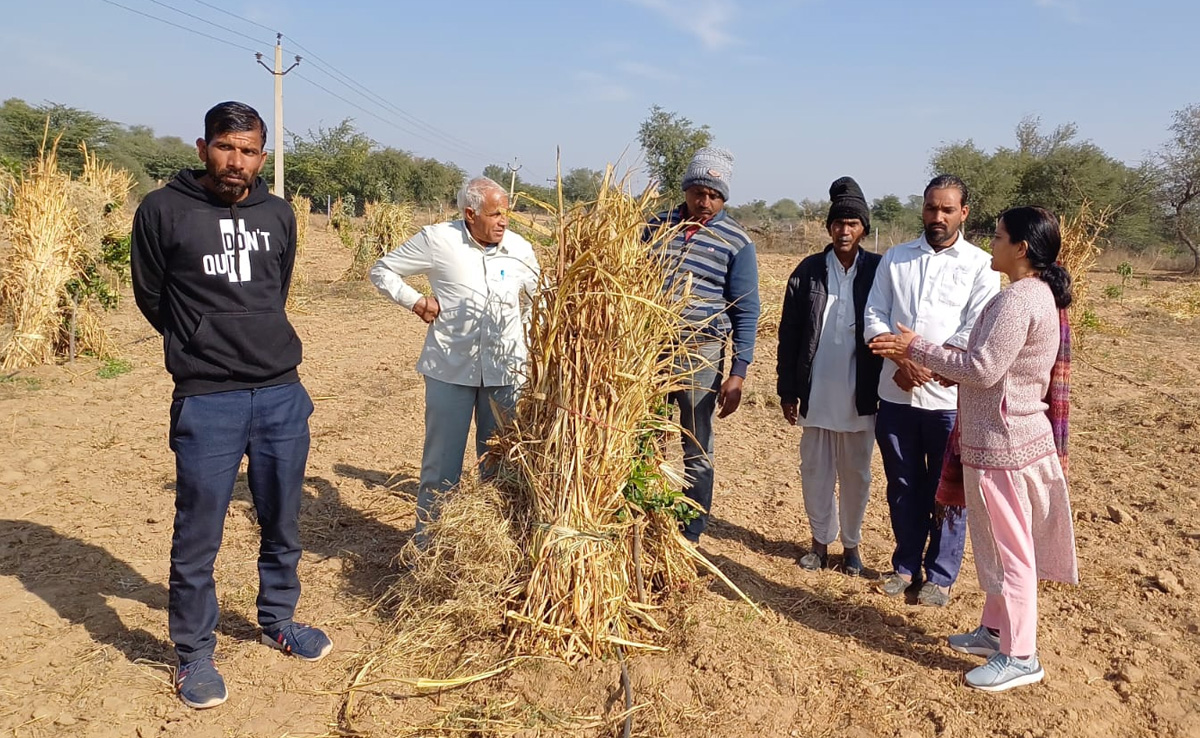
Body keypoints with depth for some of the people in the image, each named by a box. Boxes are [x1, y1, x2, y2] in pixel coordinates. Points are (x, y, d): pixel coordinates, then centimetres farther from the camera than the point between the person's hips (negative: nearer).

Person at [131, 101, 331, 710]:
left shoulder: (278, 214, 8)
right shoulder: (163, 210, -3)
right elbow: (151, 296, 7)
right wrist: (202, 344, 13)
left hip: (282, 392, 4)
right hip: (206, 400, -3)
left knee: (282, 523, 15)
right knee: (198, 537, 4)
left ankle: (277, 620, 36)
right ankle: (194, 653, 24)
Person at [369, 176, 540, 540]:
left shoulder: (520, 249, 1)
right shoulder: (437, 240, -7)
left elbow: (536, 299, 17)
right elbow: (382, 271, 5)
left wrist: (524, 345, 6)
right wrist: (415, 301, -7)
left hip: (505, 373, 3)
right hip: (450, 370, -2)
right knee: (442, 462, 7)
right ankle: (427, 542, 23)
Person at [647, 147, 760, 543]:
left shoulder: (736, 241, -4)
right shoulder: (657, 226, 6)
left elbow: (746, 312, -3)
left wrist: (738, 373, -10)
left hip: (700, 353, -3)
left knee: (696, 451, 7)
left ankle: (690, 538, 20)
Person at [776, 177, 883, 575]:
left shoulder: (878, 270, -3)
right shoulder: (809, 271, 0)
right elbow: (789, 333, 1)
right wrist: (787, 390, -1)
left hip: (860, 395, -1)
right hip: (816, 394, 1)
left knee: (856, 473, 12)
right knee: (815, 471, 11)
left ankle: (851, 543, 28)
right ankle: (821, 540, 28)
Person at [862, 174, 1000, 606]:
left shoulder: (980, 264, 0)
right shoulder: (895, 258, 10)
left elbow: (978, 331, -9)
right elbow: (874, 316, 4)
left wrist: (927, 363, -18)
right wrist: (901, 359, -12)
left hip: (949, 395, -3)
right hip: (895, 392, 3)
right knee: (903, 485, 14)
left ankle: (940, 575, 21)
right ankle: (906, 564, 29)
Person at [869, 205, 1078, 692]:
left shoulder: (1017, 300, -21)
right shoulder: (1041, 295, 11)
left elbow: (982, 370, -24)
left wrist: (917, 349, -15)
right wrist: (935, 365, 9)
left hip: (1001, 444, -10)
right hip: (1013, 436, 10)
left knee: (1008, 548, 1)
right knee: (1000, 543, 20)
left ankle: (1020, 657, 13)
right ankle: (995, 629, 34)